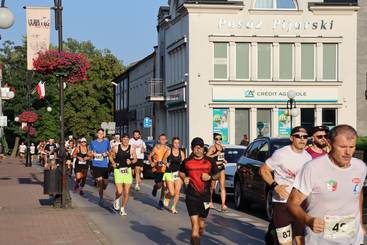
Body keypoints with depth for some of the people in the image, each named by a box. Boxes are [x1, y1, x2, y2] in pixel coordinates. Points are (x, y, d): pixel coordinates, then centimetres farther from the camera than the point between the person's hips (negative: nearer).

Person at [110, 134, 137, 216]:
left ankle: (122, 208, 17)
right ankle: (117, 199, 28)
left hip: (127, 170, 2)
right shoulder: (116, 148, -3)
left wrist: (131, 161, -12)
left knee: (126, 193, 0)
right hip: (118, 170, -1)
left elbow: (135, 159, 8)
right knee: (119, 192, -8)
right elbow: (111, 156, 12)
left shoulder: (131, 149, -1)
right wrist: (113, 162, -4)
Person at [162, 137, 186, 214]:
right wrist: (166, 163, -13)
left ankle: (173, 207, 16)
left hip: (178, 173, 3)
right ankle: (166, 197, 27)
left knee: (177, 192, -3)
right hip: (169, 173, -3)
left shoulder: (181, 152, 4)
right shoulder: (169, 151, -4)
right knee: (172, 193, -9)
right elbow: (163, 160, 5)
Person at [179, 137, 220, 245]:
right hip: (191, 197, -2)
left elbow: (218, 174, 12)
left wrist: (210, 177, -9)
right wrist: (184, 178, 0)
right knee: (194, 222, -15)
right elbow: (181, 172, 21)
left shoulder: (210, 161, 3)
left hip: (205, 197, 2)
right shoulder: (187, 162, 3)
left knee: (201, 223, 13)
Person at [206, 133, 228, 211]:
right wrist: (215, 154, -27)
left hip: (221, 168, 5)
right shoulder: (212, 148, -9)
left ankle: (223, 204, -13)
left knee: (223, 186, -6)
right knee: (212, 187, 7)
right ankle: (210, 201, 32)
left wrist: (224, 160, 10)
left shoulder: (222, 147, 12)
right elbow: (207, 157, -21)